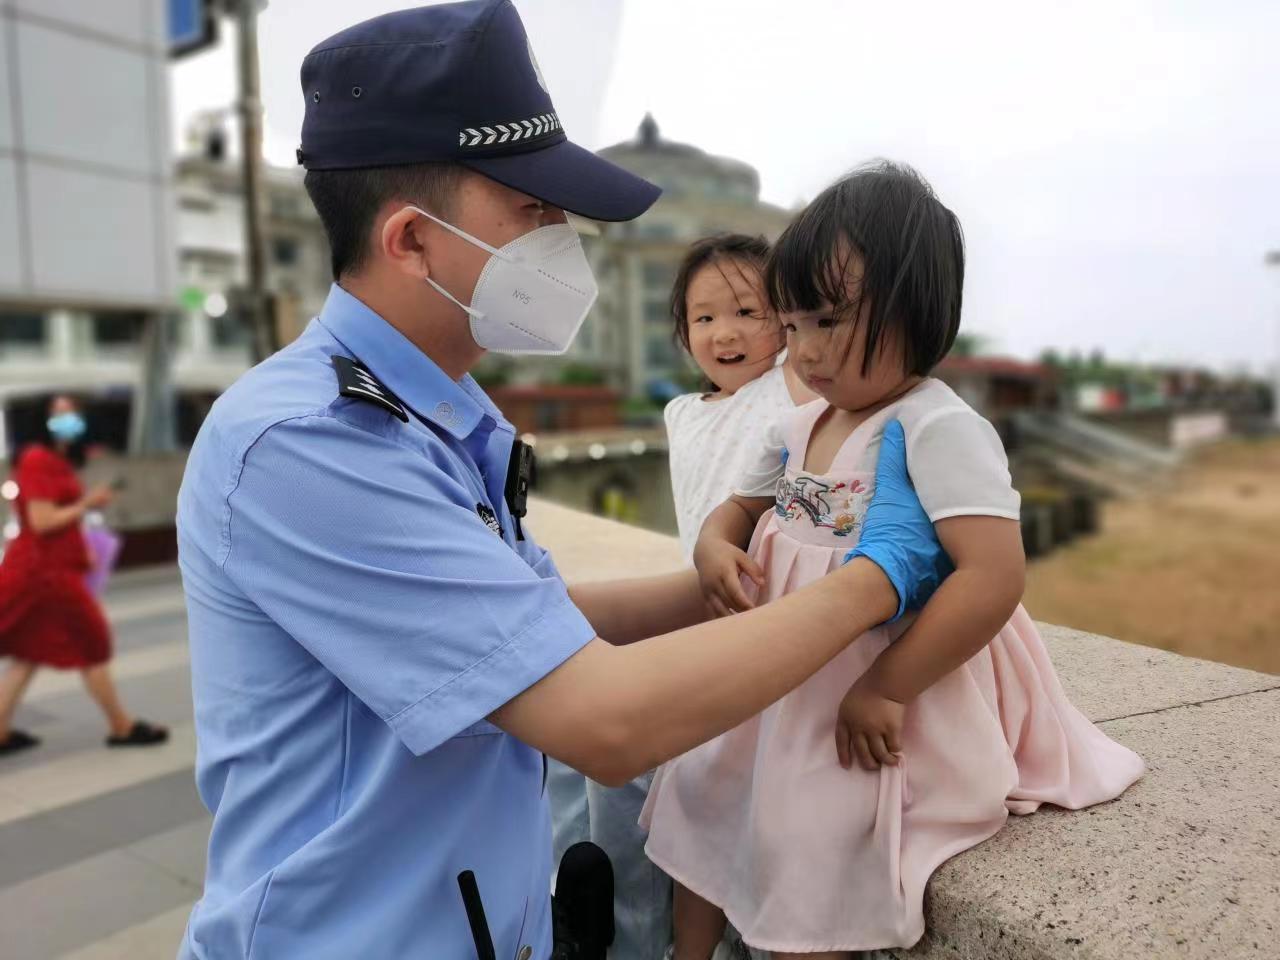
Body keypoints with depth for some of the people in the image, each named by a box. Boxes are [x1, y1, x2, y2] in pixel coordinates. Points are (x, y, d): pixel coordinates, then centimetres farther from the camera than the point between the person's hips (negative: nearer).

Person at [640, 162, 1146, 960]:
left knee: (806, 865, -3)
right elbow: (741, 509, 17)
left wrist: (886, 688, -27)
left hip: (879, 709, -8)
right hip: (787, 687, 8)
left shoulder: (938, 429, -21)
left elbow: (995, 577, -29)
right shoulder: (798, 431, 3)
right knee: (704, 803, 16)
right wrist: (715, 549, -7)